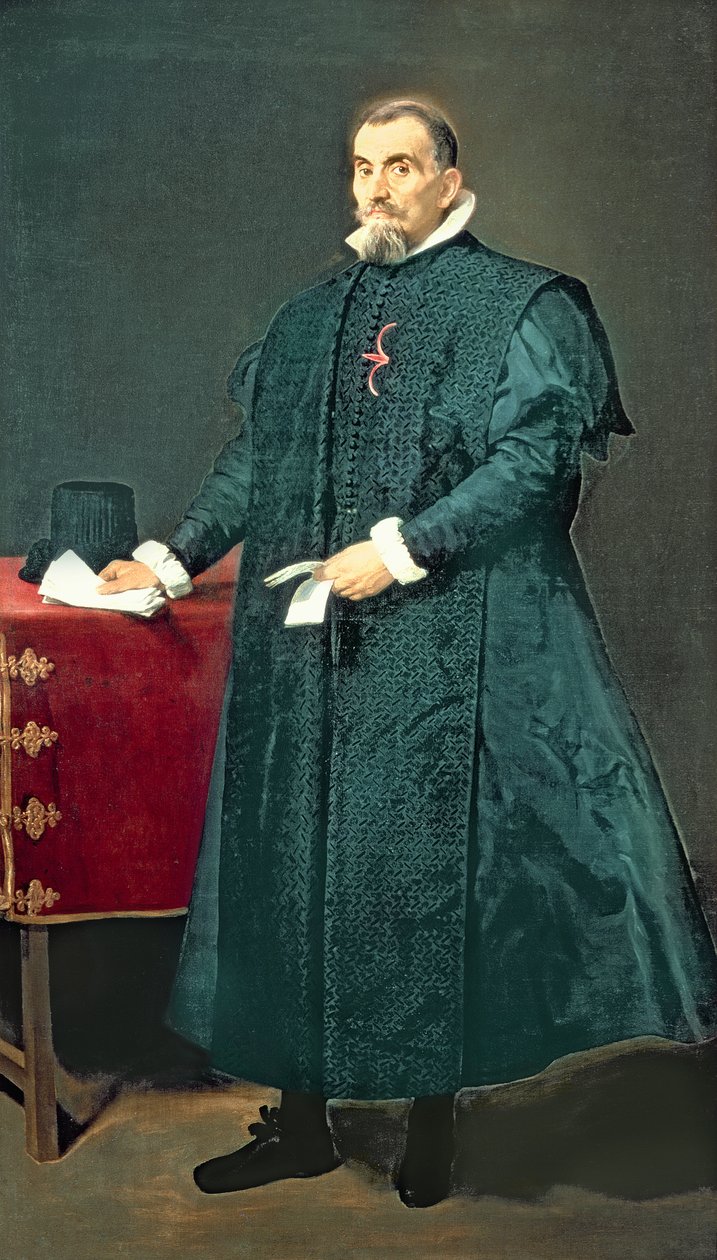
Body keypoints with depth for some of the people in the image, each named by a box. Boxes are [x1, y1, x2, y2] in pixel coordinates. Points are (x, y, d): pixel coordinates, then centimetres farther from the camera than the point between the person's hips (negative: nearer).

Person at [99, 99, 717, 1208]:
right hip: (308, 654, 5)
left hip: (451, 648, -5)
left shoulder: (519, 307, 1)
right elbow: (253, 460, 19)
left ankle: (433, 1124, 18)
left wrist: (401, 547, -18)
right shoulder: (313, 318, 17)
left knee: (436, 863, 0)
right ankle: (302, 1119, 20)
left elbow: (536, 457, -11)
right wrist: (173, 559, 12)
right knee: (297, 857, 6)